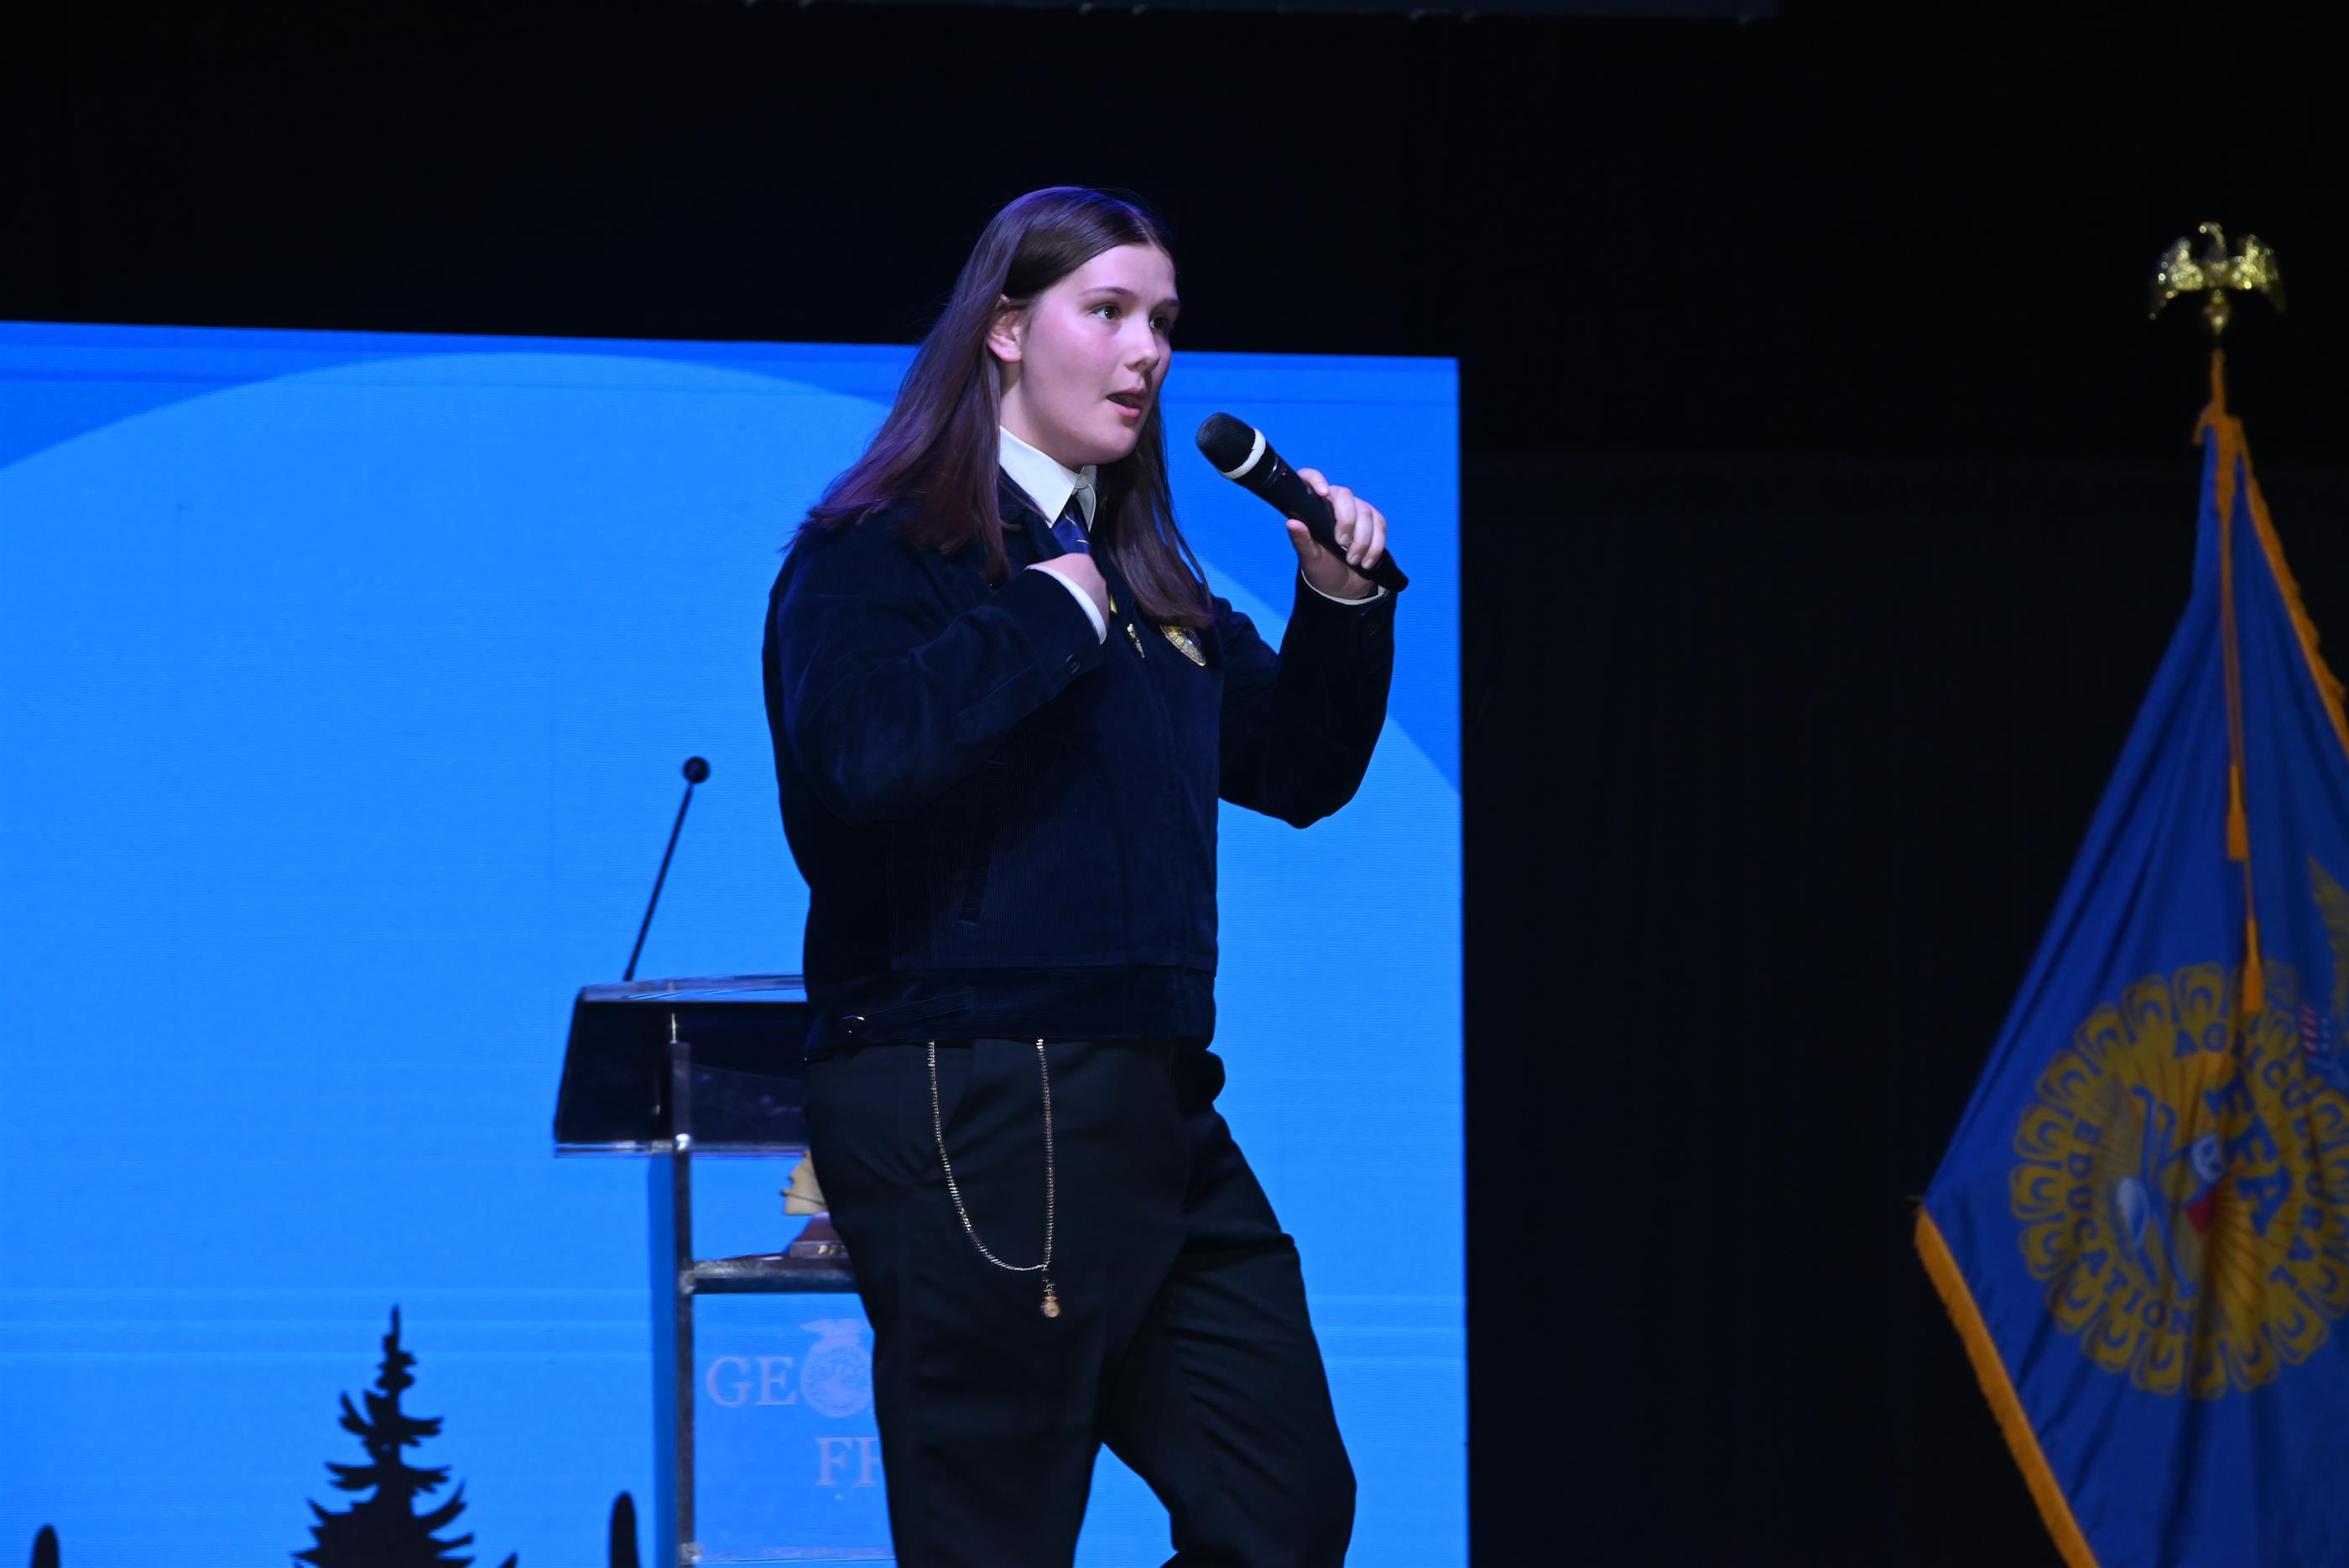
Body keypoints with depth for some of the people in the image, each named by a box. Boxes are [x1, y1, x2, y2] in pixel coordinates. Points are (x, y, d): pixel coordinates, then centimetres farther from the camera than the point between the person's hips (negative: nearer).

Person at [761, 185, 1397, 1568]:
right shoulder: (876, 549, -5)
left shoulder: (1144, 576, 19)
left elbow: (1301, 773, 28)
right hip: (968, 1109, -8)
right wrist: (1048, 614, -16)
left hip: (1155, 1110, 8)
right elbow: (860, 744, -27)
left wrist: (1344, 602, 12)